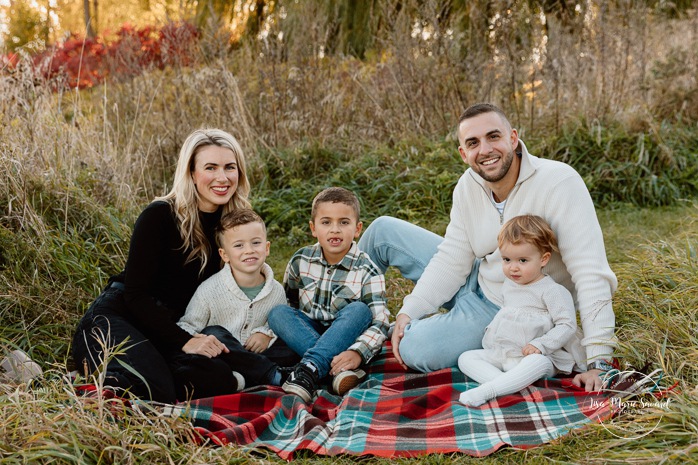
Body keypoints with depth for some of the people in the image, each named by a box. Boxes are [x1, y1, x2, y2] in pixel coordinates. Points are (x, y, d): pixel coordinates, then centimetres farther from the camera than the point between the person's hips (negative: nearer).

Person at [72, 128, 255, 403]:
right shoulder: (160, 215, -14)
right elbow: (135, 293, -15)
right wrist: (184, 341, -25)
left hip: (171, 326, 6)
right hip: (119, 317, -6)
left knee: (221, 382, -25)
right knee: (155, 395, -34)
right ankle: (94, 360, -12)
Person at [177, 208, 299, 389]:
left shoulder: (276, 290, 0)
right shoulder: (209, 290, -11)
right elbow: (187, 325, -9)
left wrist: (266, 333, -10)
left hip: (254, 354, 3)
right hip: (221, 354, -3)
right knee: (212, 334, -33)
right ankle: (277, 376, -30)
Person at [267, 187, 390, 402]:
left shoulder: (366, 271, -16)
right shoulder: (301, 261, -6)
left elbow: (380, 323, -24)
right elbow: (287, 300, 9)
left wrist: (357, 352, -40)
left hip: (344, 336, -3)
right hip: (306, 334, 3)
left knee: (359, 310, -30)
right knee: (277, 312, -24)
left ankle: (310, 368, -40)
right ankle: (340, 369, -37)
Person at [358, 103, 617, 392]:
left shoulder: (559, 182, -28)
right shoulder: (468, 187, -7)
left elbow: (591, 274, -31)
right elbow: (453, 260, 0)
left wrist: (598, 362, -34)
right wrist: (409, 311, -9)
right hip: (476, 279, 6)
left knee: (415, 351, -24)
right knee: (384, 230, 6)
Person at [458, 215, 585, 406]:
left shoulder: (552, 290, -9)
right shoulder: (508, 285, 13)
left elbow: (567, 325, -14)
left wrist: (540, 344, -24)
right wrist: (491, 331, 12)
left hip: (535, 356, -7)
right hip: (501, 354, 7)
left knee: (539, 362, -41)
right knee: (466, 358, -9)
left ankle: (488, 390, -47)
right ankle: (505, 383, -33)